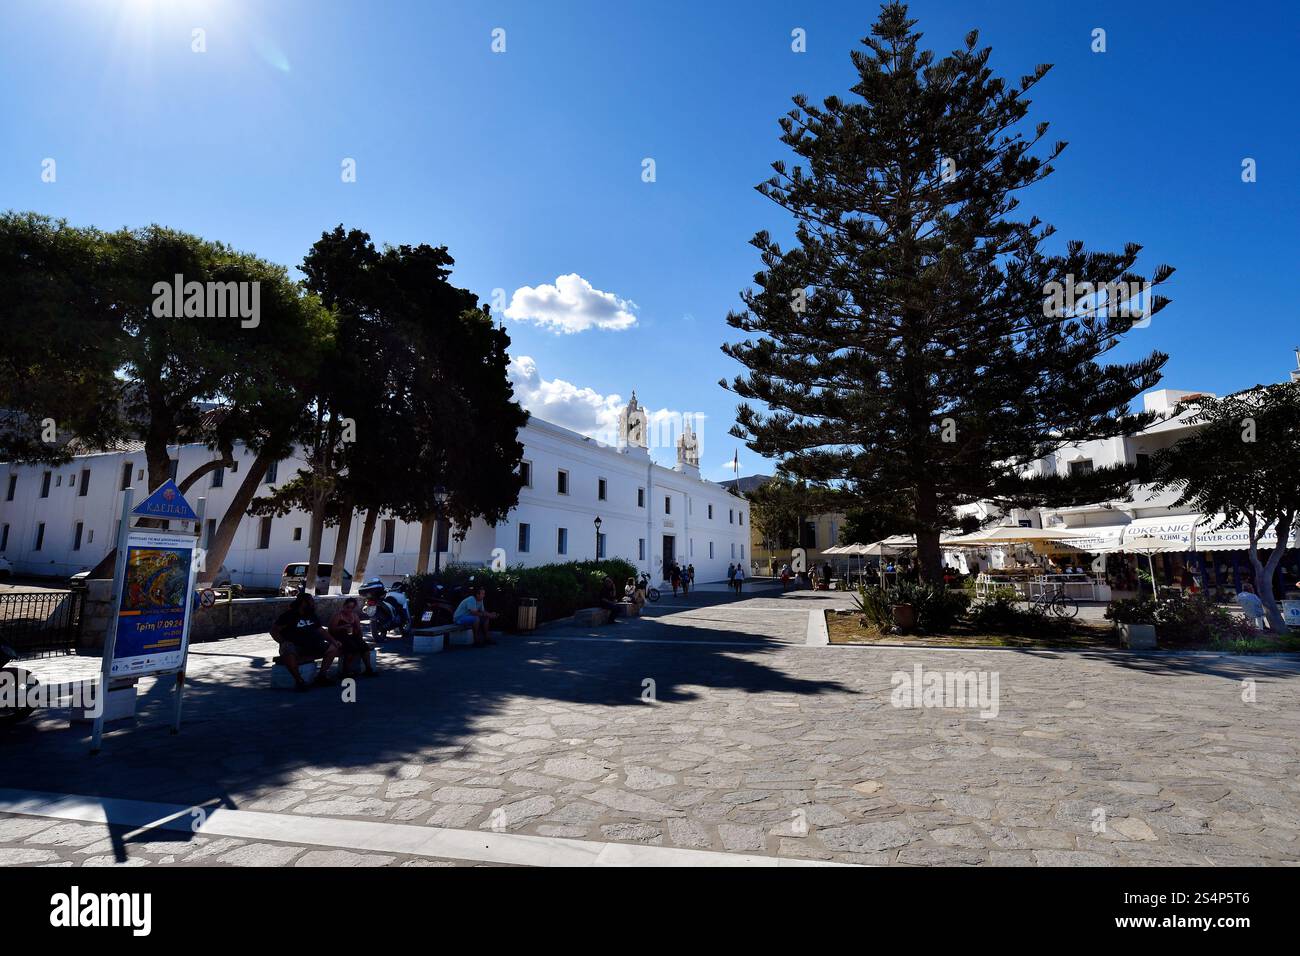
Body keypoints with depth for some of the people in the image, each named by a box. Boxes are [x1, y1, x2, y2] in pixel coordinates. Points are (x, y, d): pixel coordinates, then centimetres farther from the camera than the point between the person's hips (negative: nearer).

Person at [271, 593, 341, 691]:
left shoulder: (312, 616, 14)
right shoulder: (289, 615, -7)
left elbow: (321, 630, 18)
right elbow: (274, 630, -8)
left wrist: (333, 641, 5)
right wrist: (283, 643, -22)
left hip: (310, 646, 7)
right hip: (293, 646, -7)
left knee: (333, 648, -6)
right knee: (288, 652, -41)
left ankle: (321, 677, -5)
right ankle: (299, 681, -25)